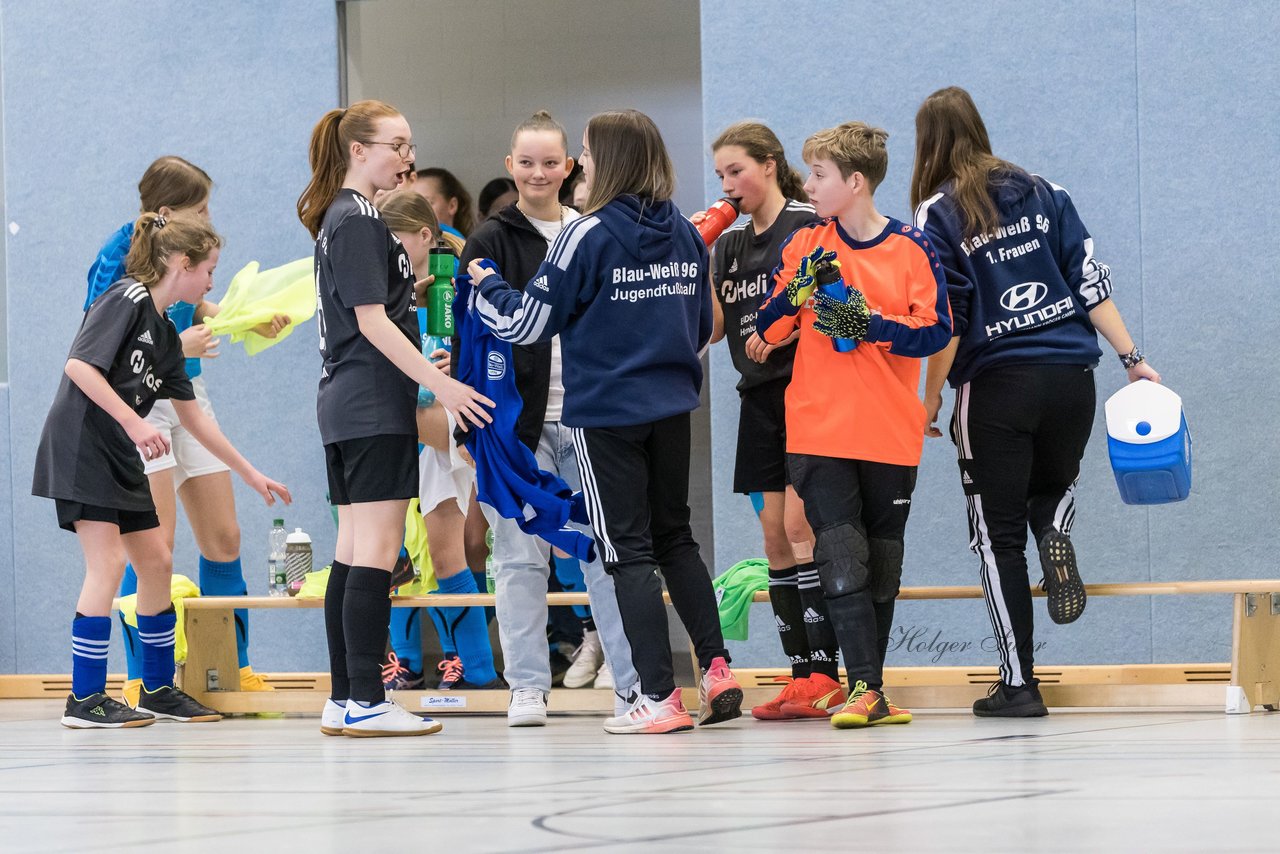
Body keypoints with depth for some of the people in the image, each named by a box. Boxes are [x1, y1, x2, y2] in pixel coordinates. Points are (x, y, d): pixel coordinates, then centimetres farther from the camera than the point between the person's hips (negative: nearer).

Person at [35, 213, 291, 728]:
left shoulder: (165, 335, 16)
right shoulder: (124, 301, -11)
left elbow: (193, 416, 21)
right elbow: (80, 366, -21)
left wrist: (249, 473, 23)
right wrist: (134, 423, -25)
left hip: (121, 458, 10)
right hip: (80, 449, -9)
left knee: (156, 561, 9)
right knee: (108, 561, -13)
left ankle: (158, 690, 19)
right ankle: (84, 700, -10)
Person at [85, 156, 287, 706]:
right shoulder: (119, 258, -16)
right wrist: (176, 345, -20)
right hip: (138, 402, -7)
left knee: (223, 537, 7)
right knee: (156, 541, -14)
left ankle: (234, 665, 18)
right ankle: (140, 677, -7)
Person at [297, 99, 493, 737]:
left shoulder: (344, 217, 18)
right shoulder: (358, 219, -12)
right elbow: (373, 320, -18)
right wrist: (440, 384, -20)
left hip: (346, 404, 10)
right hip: (374, 404, -10)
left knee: (354, 552, 9)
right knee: (375, 552, -10)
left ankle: (344, 702, 10)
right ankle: (365, 703, -11)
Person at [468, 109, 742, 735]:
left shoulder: (588, 235, -13)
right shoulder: (685, 235, 5)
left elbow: (528, 322, -9)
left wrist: (487, 286, 8)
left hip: (605, 411, -6)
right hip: (671, 409, 6)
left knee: (627, 548, -1)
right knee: (674, 537, 18)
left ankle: (659, 696, -3)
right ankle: (716, 668, 10)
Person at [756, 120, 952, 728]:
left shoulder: (910, 249, 0)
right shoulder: (805, 246, 7)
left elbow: (936, 331, -7)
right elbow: (768, 330, 6)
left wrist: (870, 325, -18)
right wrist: (798, 290, -12)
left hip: (890, 436, 0)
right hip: (820, 431, 0)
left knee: (883, 564, 8)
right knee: (842, 559, -13)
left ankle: (872, 690, 18)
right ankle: (863, 689, -17)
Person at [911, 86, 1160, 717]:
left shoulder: (937, 216, -3)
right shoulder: (1042, 193, 8)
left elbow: (946, 322, -8)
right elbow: (1091, 283, 4)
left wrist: (929, 402, 1)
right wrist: (1132, 359, 6)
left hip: (994, 387, -3)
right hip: (1071, 379, 3)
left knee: (999, 535, 6)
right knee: (1053, 487, 30)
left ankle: (1018, 683, 3)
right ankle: (1056, 534, -7)